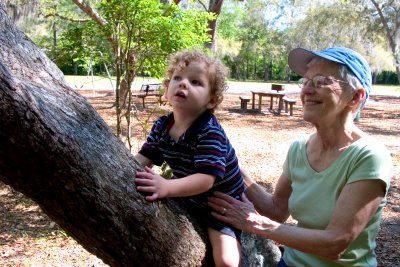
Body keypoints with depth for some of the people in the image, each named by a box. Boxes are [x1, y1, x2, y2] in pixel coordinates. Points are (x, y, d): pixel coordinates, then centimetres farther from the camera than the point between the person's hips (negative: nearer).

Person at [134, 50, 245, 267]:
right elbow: (142, 159, -4)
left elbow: (206, 179, -36)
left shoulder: (209, 132, -29)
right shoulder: (162, 126, -6)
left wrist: (167, 187, -48)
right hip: (188, 200, 7)